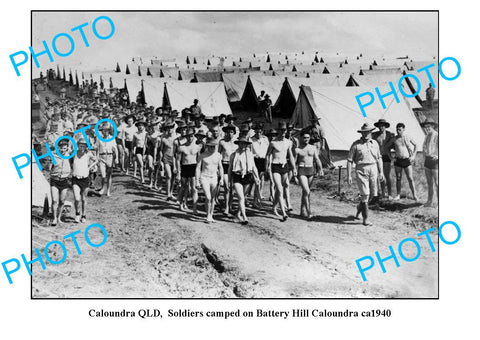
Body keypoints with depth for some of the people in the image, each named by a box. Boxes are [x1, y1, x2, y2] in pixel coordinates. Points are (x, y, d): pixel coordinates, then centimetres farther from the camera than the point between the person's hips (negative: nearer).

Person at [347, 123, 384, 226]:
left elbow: (379, 158, 18)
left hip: (373, 170, 4)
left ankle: (359, 208, 34)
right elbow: (349, 160, -2)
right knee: (365, 195, -8)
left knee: (373, 195, 7)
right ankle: (365, 219, -1)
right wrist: (349, 176, -6)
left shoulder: (374, 143, 10)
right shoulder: (356, 144, -3)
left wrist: (381, 172, 12)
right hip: (361, 171, -4)